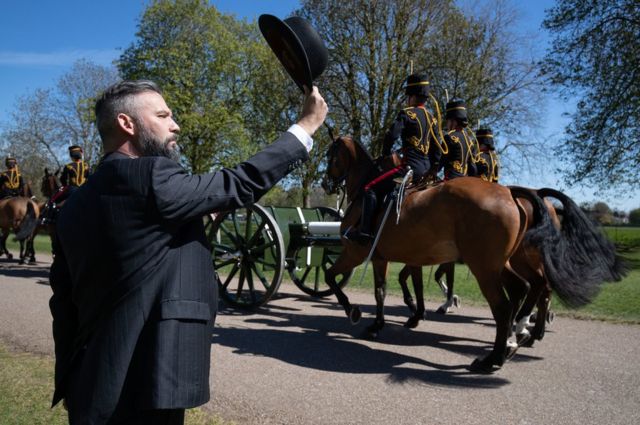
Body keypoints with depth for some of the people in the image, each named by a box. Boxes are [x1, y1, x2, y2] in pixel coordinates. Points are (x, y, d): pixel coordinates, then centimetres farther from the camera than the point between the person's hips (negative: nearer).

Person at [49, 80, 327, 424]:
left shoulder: (77, 202, 8)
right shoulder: (149, 176, -17)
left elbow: (64, 301, 11)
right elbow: (240, 184, -12)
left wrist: (72, 382, 20)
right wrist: (307, 125, -2)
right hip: (138, 390, -8)